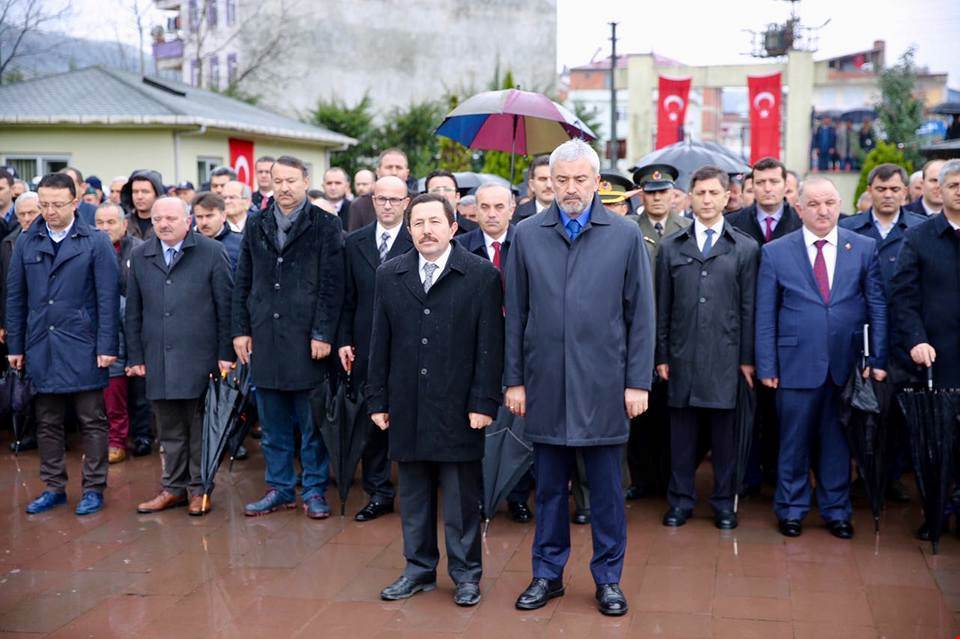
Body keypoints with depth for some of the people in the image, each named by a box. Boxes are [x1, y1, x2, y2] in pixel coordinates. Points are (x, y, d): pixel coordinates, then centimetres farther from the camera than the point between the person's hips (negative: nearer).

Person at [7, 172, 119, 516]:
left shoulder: (96, 242, -3)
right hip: (41, 347, 3)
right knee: (47, 423, 10)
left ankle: (93, 488, 13)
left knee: (92, 421, 4)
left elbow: (107, 298, -5)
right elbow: (15, 297, 9)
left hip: (82, 347, -3)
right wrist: (14, 346, 6)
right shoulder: (26, 242, 6)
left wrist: (107, 346, -11)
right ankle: (54, 488, 21)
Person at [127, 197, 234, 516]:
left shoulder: (212, 252, -2)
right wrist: (135, 356, 7)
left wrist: (226, 353, -6)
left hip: (199, 357, -3)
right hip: (158, 358, 4)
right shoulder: (140, 256, 10)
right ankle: (173, 487, 22)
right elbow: (133, 311, 12)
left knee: (200, 426, 5)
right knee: (169, 429, 11)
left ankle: (200, 489, 16)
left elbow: (226, 306, -2)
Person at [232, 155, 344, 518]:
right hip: (264, 336, 4)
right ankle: (280, 488, 21)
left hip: (307, 338, -4)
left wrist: (322, 334, -12)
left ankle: (314, 490, 14)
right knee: (272, 423, 10)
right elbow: (243, 282, 13)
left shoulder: (325, 226, -2)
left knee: (311, 421, 3)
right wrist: (241, 329, 6)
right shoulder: (256, 226, 11)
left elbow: (332, 285, -7)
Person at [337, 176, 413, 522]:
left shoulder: (419, 243, -3)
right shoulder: (354, 243, 9)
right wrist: (344, 340, 3)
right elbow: (347, 298, 10)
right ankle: (378, 493, 19)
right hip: (366, 348, 3)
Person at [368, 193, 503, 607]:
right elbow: (380, 343, 10)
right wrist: (377, 399, 6)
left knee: (462, 498, 4)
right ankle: (419, 569, 25)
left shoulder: (482, 275, -2)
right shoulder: (389, 275, 9)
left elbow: (490, 345, -5)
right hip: (407, 407, 4)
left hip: (458, 407, -3)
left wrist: (484, 402, -10)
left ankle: (466, 574, 17)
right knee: (413, 496, 12)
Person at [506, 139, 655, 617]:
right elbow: (516, 314, 6)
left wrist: (638, 381, -3)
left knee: (606, 489, 8)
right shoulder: (527, 235, 4)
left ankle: (608, 578, 22)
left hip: (603, 385, -1)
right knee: (549, 487, 11)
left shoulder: (626, 236, 0)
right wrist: (514, 380, 4)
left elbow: (640, 315, 1)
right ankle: (547, 574, 25)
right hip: (545, 384, 1)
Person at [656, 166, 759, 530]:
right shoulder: (671, 247, 9)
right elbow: (662, 306, 8)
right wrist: (661, 354, 4)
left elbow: (749, 308, 2)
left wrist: (748, 357, -1)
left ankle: (724, 503, 17)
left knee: (724, 431, 5)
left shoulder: (746, 248, 4)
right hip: (682, 354, 1)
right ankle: (681, 500, 17)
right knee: (682, 429, 6)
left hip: (726, 355, -1)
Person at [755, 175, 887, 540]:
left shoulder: (864, 248, 4)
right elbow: (765, 315, 1)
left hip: (847, 365, 1)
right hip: (796, 364, -1)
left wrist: (878, 359, -2)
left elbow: (877, 307, 4)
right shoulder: (775, 252, 0)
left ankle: (836, 510, 25)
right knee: (794, 441, 7)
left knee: (838, 440, 11)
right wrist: (766, 366, -4)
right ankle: (791, 509, 23)